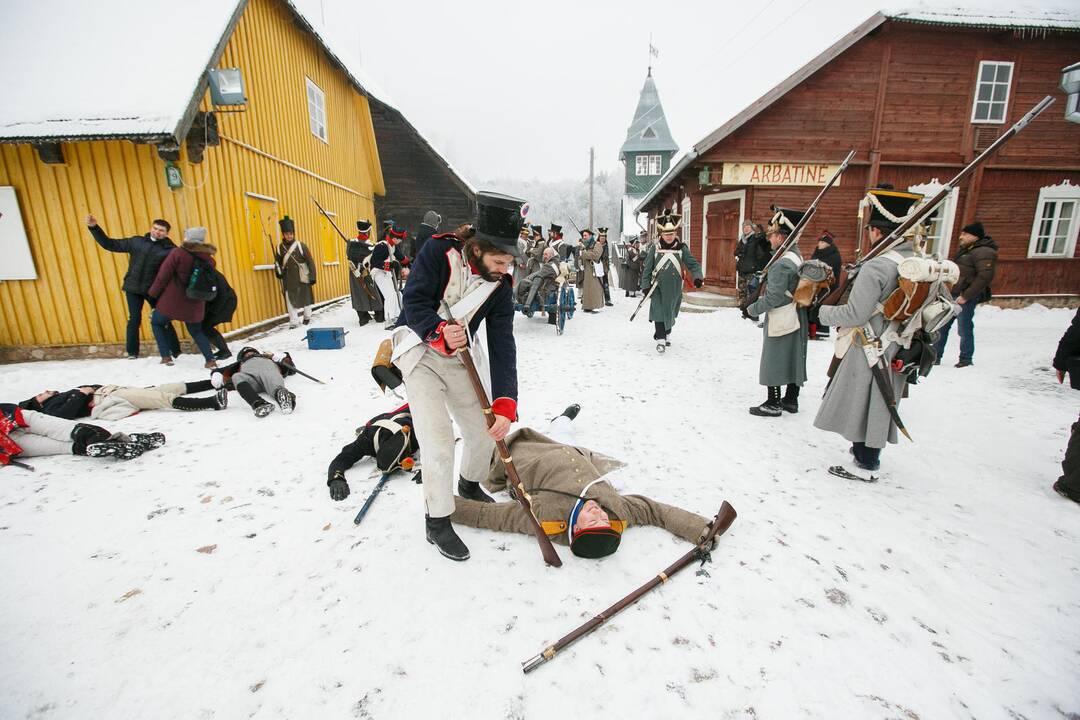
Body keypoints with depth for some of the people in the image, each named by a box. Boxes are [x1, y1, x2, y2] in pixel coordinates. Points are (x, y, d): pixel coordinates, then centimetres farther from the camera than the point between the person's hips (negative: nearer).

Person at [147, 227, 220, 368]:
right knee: (196, 331, 19)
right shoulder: (208, 259, -1)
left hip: (171, 301, -4)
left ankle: (166, 356, 15)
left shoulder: (177, 253, -13)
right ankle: (210, 359, 1)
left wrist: (153, 292, 3)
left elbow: (163, 275, -9)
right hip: (195, 304, 4)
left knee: (156, 322, 22)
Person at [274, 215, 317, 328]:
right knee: (290, 300, -2)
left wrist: (312, 277, -8)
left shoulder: (301, 246, -6)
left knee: (305, 297, 13)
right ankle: (293, 322, 2)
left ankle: (307, 317, 33)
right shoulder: (280, 248, 3)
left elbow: (310, 262, -5)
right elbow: (277, 262, 14)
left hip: (302, 278, -2)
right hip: (288, 280, 2)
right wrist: (278, 271, -7)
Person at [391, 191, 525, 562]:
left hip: (459, 356, 5)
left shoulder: (500, 285, -10)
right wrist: (440, 333, -41)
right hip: (420, 349, -4)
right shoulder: (439, 251, -20)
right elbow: (414, 301, -22)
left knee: (484, 430, 9)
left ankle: (469, 484, 40)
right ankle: (437, 522, 7)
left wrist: (505, 404, -25)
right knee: (438, 437, -12)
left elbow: (502, 346, -17)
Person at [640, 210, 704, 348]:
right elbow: (647, 268, 2)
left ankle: (665, 334, 35)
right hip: (658, 286, -2)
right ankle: (660, 339, -8)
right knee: (659, 311, -12)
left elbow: (693, 264, 0)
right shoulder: (654, 249, -2)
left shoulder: (681, 248, 0)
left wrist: (697, 276, -18)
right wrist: (645, 285, -2)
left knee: (671, 313, 14)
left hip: (674, 287, 2)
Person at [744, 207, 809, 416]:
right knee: (793, 358, 15)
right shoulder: (797, 257, 10)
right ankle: (791, 400, 26)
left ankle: (773, 404, 9)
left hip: (780, 320, -10)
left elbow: (773, 297, -22)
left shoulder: (782, 264, -21)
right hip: (796, 319, 10)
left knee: (774, 361, 0)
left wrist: (752, 309, -9)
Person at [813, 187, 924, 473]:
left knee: (862, 402, 7)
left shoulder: (875, 267, -23)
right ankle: (870, 454, 34)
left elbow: (855, 314, -23)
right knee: (878, 403, 20)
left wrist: (825, 312, -6)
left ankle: (865, 461, 18)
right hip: (896, 350, 8)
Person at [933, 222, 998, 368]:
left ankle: (966, 359, 11)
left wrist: (966, 296, -22)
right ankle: (935, 356, 16)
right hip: (952, 295, 9)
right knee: (942, 326, 10)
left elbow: (985, 276, -20)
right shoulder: (965, 249, 17)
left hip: (966, 297, -9)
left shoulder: (984, 252, -12)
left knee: (965, 329, -1)